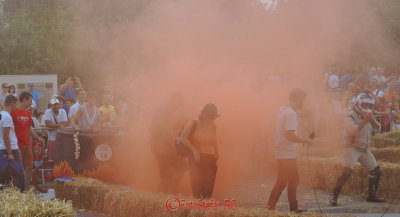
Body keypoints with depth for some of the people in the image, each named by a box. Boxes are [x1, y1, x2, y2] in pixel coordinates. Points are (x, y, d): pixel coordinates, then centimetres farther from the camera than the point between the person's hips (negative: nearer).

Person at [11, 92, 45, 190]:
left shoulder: (27, 112, 13)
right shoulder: (13, 111, -11)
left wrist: (37, 137, 12)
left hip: (27, 144, 8)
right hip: (17, 144, -8)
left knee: (29, 167, 9)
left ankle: (27, 188, 17)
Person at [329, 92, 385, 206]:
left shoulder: (368, 116, 13)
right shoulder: (350, 117, -11)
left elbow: (377, 126, 3)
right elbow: (353, 131, -26)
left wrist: (372, 119, -14)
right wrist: (364, 121, -23)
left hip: (364, 149, 8)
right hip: (352, 148, -8)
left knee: (376, 171, 8)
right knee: (347, 171, -21)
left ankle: (372, 196, 19)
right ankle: (334, 196, -17)